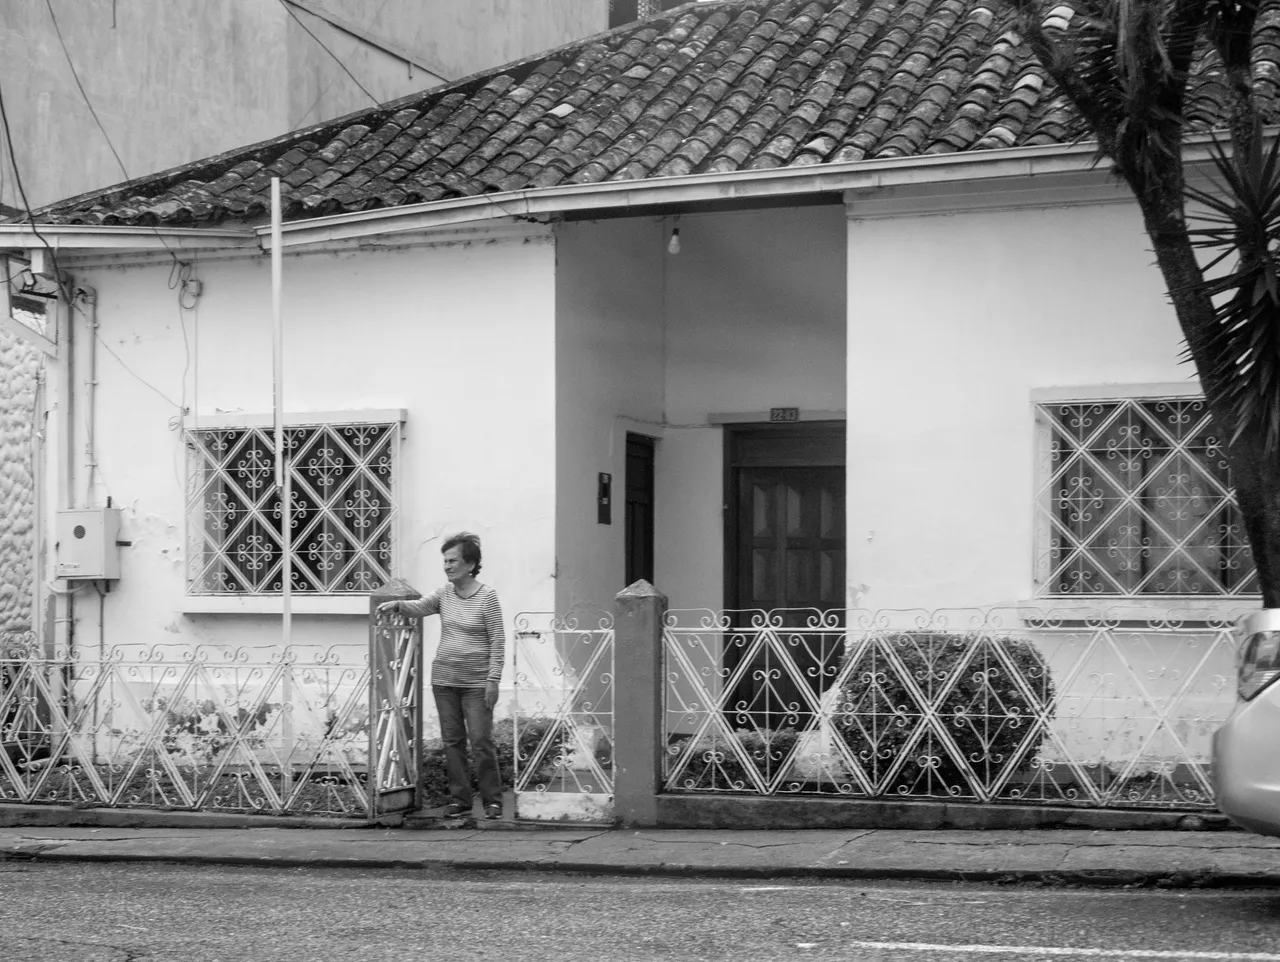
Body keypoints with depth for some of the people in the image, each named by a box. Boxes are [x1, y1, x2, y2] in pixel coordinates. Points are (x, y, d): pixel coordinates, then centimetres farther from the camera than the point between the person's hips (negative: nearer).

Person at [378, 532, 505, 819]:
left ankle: (492, 800, 4)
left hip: (475, 682, -5)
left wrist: (493, 679, -13)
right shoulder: (444, 594, 8)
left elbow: (497, 641, -8)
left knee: (481, 741, -5)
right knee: (452, 741, 7)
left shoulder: (486, 597, -7)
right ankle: (458, 798, 14)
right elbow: (419, 607, -5)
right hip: (444, 679, 5)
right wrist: (396, 605, -26)